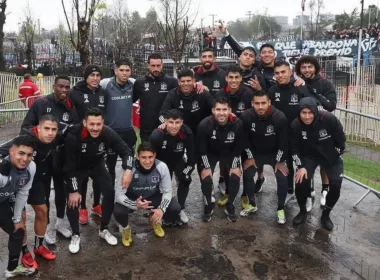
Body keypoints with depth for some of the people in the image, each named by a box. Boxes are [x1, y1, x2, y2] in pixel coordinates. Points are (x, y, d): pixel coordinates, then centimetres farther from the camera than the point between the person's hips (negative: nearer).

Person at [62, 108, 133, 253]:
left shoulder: (108, 133, -28)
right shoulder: (73, 136, -37)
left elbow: (125, 150, -13)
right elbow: (69, 166, -27)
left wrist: (128, 170, -30)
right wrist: (73, 190, -23)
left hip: (97, 165, 3)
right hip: (76, 168, -3)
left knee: (110, 193, -7)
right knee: (73, 200, -13)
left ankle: (104, 230, 14)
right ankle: (75, 235, 9)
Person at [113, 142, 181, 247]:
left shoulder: (162, 167, -24)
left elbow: (167, 191, -12)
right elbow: (119, 194, -25)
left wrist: (162, 209, -30)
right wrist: (135, 205, -44)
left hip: (153, 197, 2)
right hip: (132, 199, -2)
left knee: (175, 208, -20)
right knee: (118, 212, -33)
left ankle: (155, 221, 15)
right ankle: (125, 228, 7)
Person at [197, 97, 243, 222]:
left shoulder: (237, 124, -25)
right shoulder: (205, 124, -30)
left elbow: (238, 147, -12)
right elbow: (201, 148, -18)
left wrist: (235, 166, -10)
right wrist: (206, 167, -16)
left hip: (229, 154, 2)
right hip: (209, 154, -1)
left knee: (235, 178, -12)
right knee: (206, 179, -16)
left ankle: (230, 207, 12)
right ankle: (208, 207, 9)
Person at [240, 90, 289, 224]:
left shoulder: (280, 118, -27)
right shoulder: (246, 116, -24)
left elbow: (284, 141, -16)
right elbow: (244, 139, -10)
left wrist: (280, 161, -12)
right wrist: (249, 157, -6)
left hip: (275, 154, -1)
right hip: (255, 153, 2)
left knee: (282, 178, -15)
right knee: (247, 175, -7)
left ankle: (280, 209, 6)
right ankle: (252, 204, 18)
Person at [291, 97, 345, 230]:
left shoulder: (329, 119, -28)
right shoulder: (296, 125, -20)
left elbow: (341, 141, -13)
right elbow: (294, 148, -8)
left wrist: (335, 158, -5)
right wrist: (301, 166, -15)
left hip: (332, 156, -1)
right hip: (309, 156, 1)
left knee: (336, 187, -9)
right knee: (301, 181, -16)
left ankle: (325, 215, 17)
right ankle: (302, 211, 11)